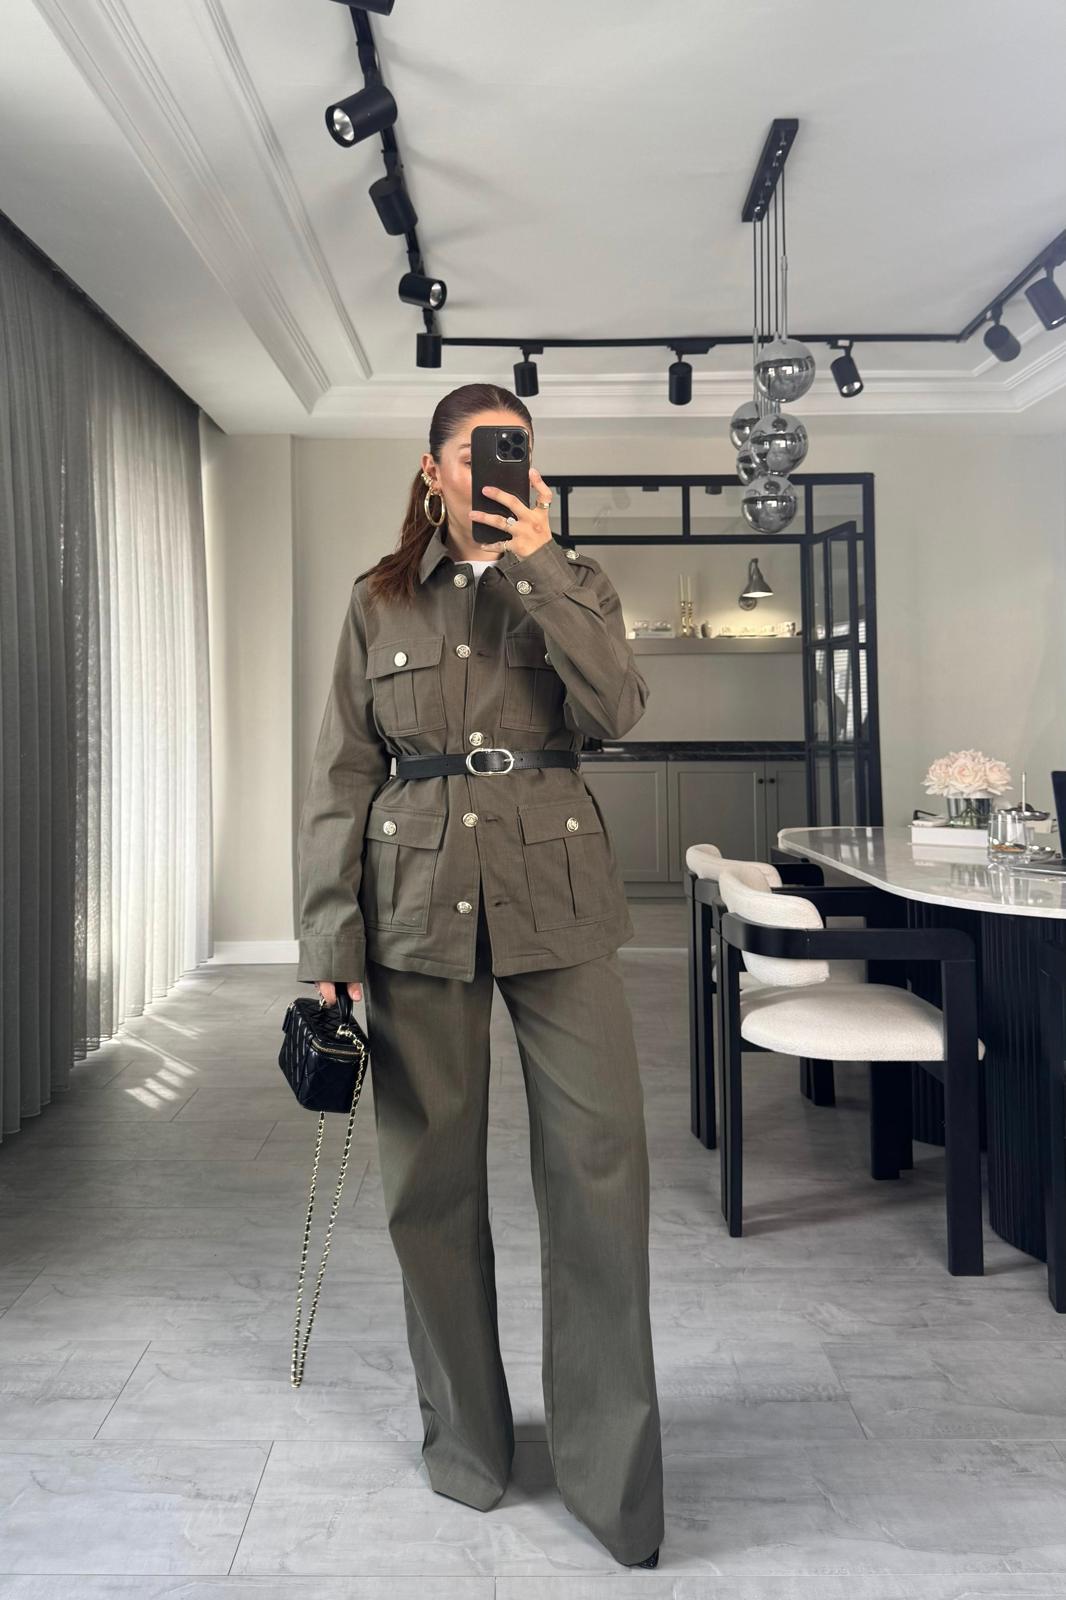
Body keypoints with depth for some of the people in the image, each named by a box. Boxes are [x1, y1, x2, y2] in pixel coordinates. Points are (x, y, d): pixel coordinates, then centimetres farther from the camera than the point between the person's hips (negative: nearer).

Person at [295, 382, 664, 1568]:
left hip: (555, 893, 0)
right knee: (432, 1173, 7)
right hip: (417, 899, 0)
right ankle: (464, 1432, 28)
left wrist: (537, 565, -12)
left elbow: (617, 709, -9)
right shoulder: (379, 600, 8)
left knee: (601, 1160, -5)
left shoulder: (571, 582, 10)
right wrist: (329, 947, -3)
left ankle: (609, 1462, 12)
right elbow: (340, 777, 4)